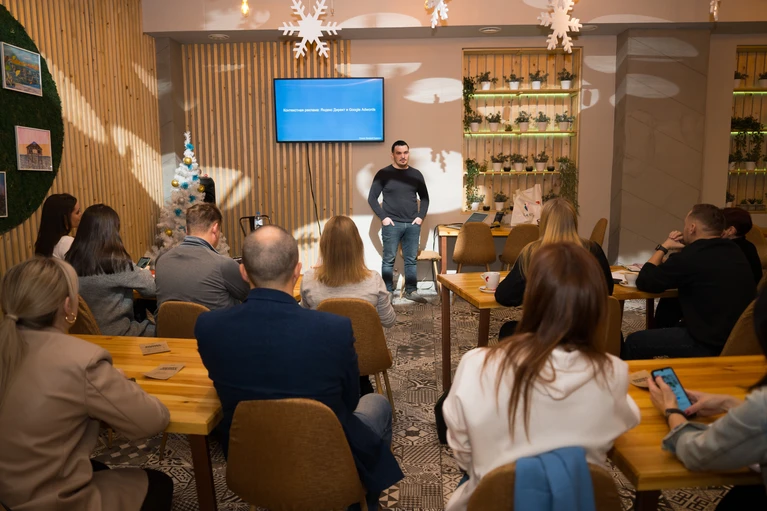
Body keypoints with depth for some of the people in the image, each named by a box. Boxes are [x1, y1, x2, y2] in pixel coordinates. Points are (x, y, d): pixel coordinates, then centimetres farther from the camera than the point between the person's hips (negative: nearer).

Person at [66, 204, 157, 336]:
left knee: (147, 322, 24)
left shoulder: (72, 259, -4)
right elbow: (152, 287, -15)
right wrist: (145, 273, 8)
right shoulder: (115, 261, -22)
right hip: (114, 334, -7)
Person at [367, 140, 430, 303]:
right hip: (392, 224, -3)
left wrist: (421, 216, 3)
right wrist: (383, 217, -9)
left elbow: (425, 197, 16)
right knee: (389, 259, 2)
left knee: (411, 259, 7)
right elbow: (372, 198, -2)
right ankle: (388, 292, 10)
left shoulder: (416, 174, 9)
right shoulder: (383, 174, -1)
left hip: (412, 224, 3)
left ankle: (411, 291, 16)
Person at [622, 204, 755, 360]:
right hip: (738, 340, 9)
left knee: (634, 342, 3)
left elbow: (644, 282, -10)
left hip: (709, 345, -9)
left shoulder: (690, 257, -21)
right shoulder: (735, 252, 5)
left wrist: (663, 247, 1)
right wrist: (686, 247, 8)